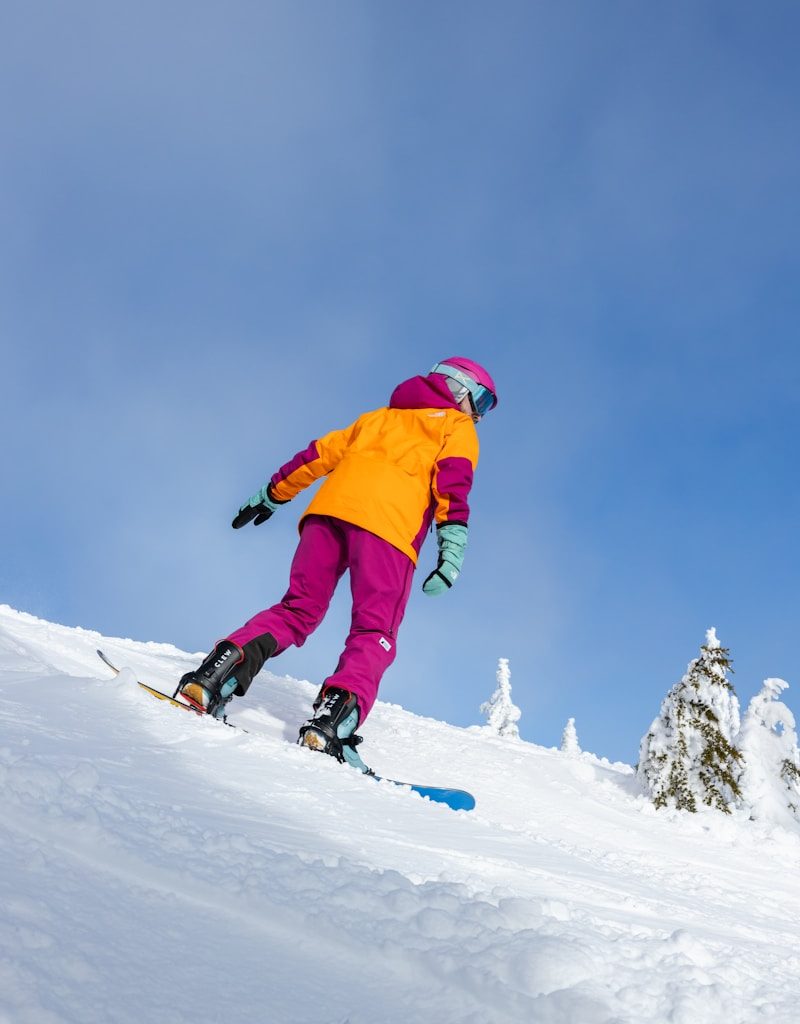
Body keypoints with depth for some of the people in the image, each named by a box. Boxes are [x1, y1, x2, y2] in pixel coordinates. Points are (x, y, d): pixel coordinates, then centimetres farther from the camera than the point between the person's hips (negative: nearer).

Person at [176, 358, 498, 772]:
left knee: (297, 610, 8)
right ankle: (333, 716, -30)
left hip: (330, 506, 5)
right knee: (374, 633, -7)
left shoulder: (379, 416, 35)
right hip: (388, 524, -5)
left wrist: (273, 494, 38)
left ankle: (227, 662, -13)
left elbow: (319, 454, 32)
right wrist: (453, 541, -12)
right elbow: (453, 477, -1)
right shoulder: (457, 427, 20)